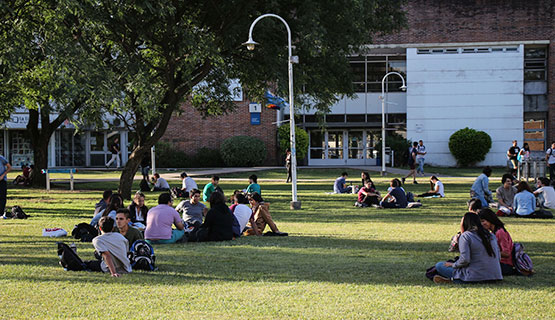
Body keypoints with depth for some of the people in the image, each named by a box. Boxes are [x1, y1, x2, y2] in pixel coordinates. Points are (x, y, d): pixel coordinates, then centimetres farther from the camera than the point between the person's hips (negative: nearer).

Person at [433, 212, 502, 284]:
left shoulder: (465, 236, -8)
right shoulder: (491, 235, 10)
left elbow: (465, 260, -18)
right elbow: (498, 257, 13)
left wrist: (453, 264, 2)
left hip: (476, 277, -7)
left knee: (439, 265, 5)